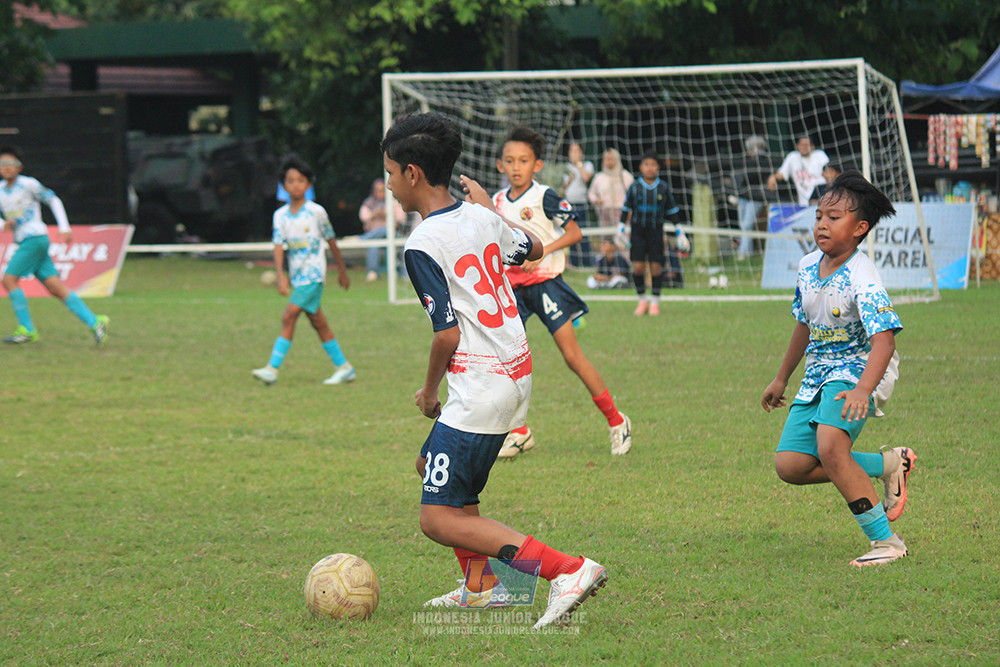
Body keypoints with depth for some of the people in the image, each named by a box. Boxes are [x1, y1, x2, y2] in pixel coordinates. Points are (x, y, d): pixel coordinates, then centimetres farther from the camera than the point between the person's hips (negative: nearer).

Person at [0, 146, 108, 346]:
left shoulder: (28, 184, -5)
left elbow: (53, 200, 1)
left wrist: (65, 228, -3)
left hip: (35, 238, -7)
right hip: (23, 242, 7)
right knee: (55, 287, -1)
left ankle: (27, 330, -10)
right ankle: (94, 322, -4)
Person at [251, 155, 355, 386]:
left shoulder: (316, 212, -6)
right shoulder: (280, 215, 4)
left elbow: (331, 241, 5)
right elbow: (278, 246, -4)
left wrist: (342, 270, 13)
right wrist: (281, 275, -18)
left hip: (313, 274, -5)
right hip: (296, 276, 5)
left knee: (289, 315, -15)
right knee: (317, 322, 8)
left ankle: (272, 369, -16)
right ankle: (344, 368, 16)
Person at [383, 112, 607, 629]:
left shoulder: (422, 246, -16)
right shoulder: (481, 218, 7)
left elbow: (448, 334, -17)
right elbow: (534, 248, 28)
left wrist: (429, 390, 1)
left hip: (479, 387, -9)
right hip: (517, 373, 9)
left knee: (439, 519, -8)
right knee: (431, 464, 27)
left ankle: (568, 569, -20)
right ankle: (478, 586, 28)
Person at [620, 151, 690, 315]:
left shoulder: (663, 188, 1)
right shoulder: (635, 187, 0)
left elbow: (672, 212, 10)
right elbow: (626, 210, 8)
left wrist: (679, 232, 9)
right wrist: (621, 230, 5)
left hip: (656, 231, 0)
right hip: (637, 231, 0)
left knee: (656, 266, -4)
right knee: (638, 266, -8)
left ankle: (655, 302, 10)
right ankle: (642, 299, 10)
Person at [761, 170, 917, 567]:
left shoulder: (861, 280, -22)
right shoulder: (808, 266, 2)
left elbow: (884, 340, -33)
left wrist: (863, 390, -49)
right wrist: (781, 379, 28)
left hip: (859, 369, -8)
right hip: (819, 373, 8)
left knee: (830, 446, -30)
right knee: (791, 466, -4)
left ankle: (886, 541, -20)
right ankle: (889, 465, 13)